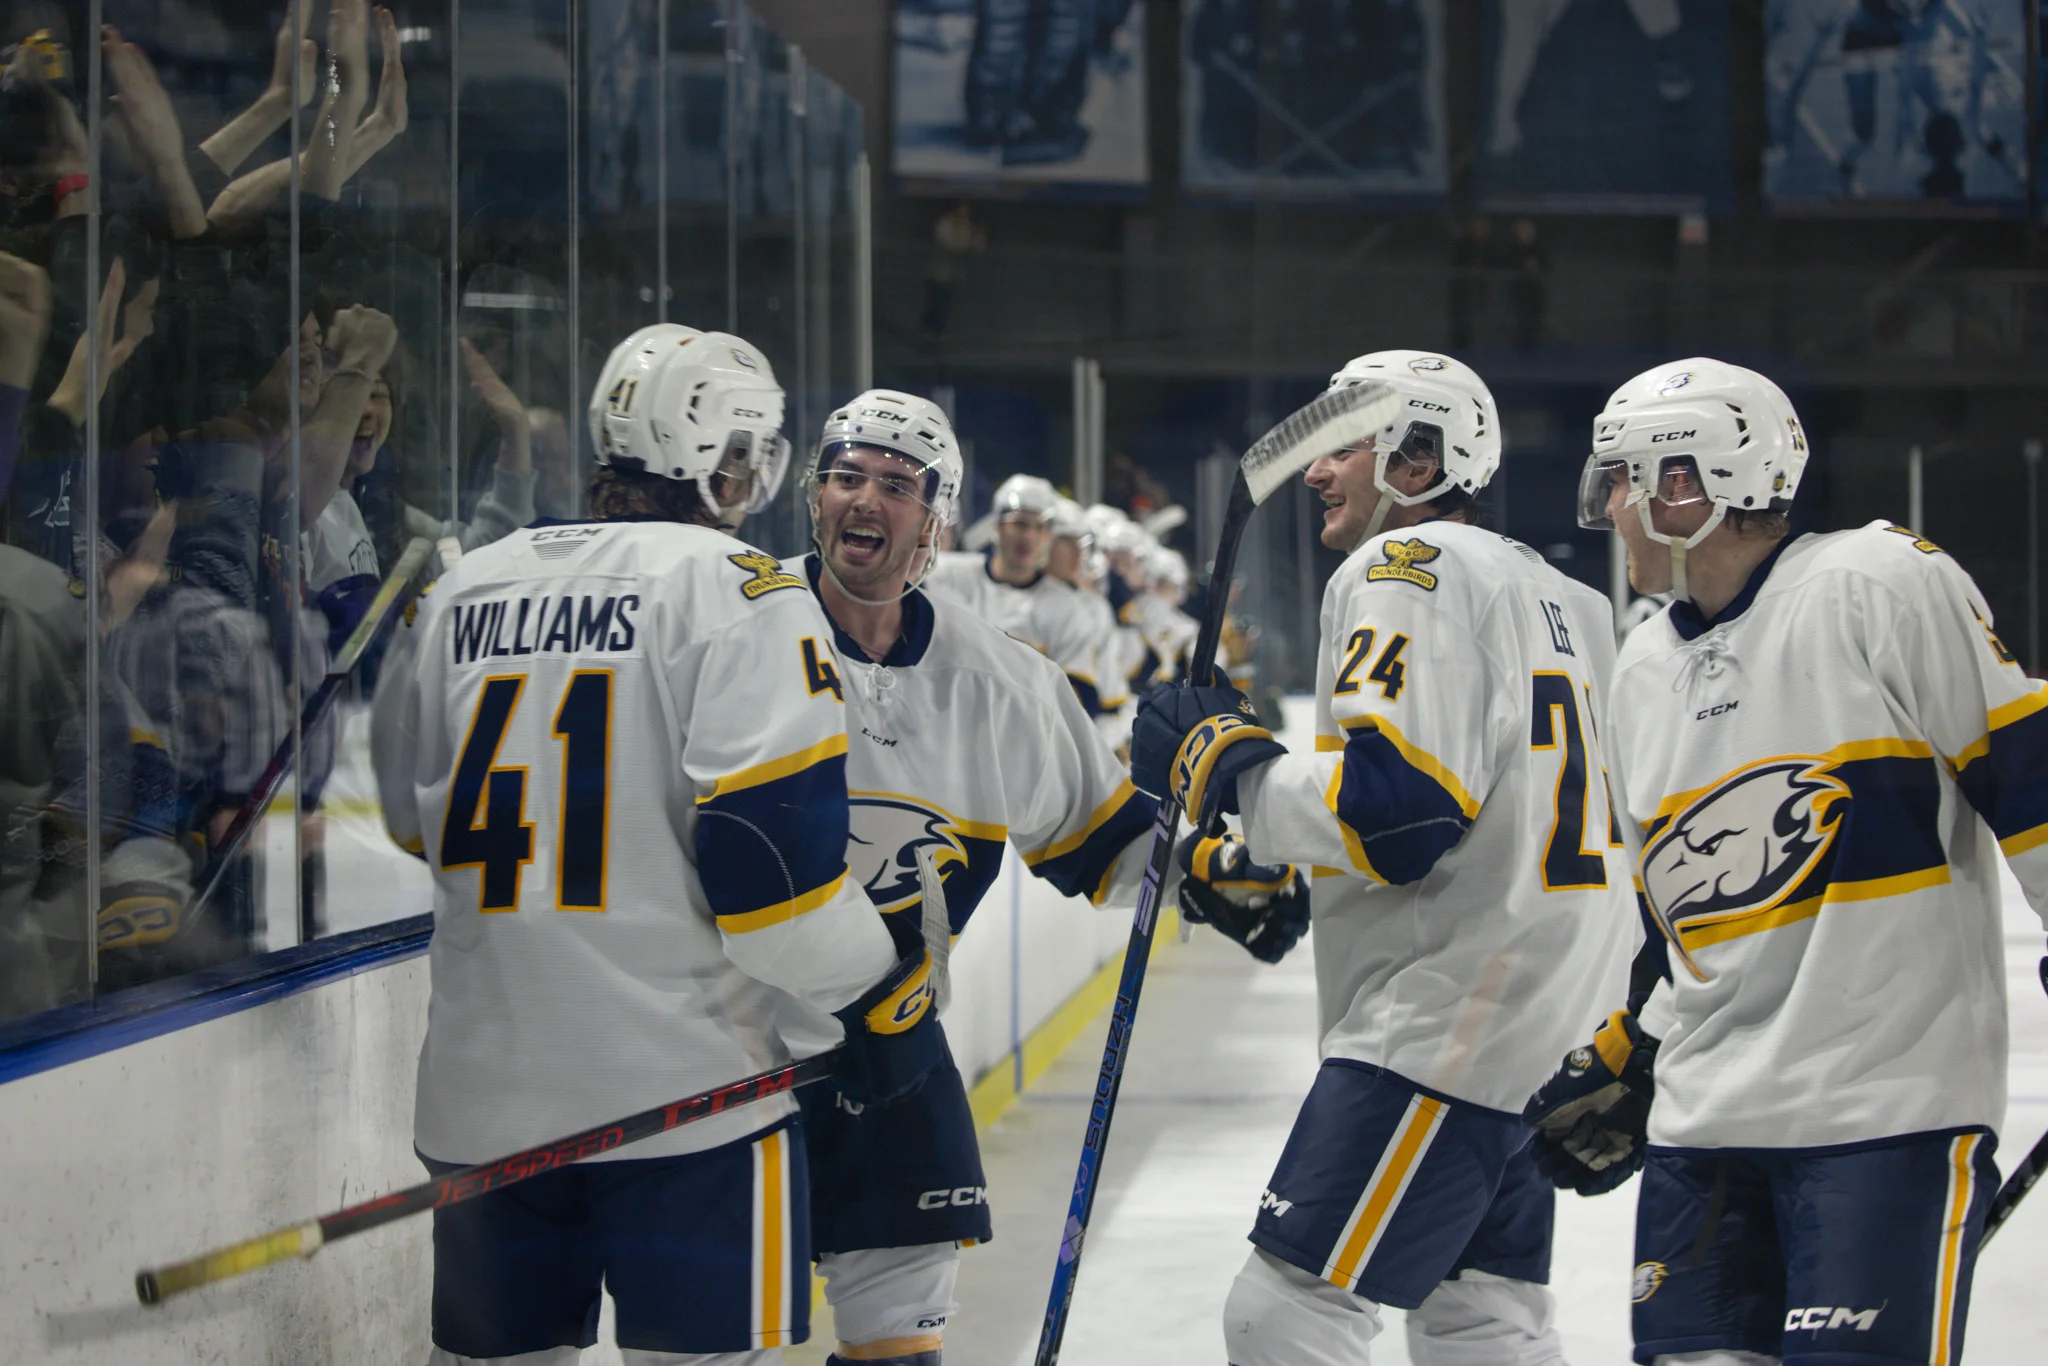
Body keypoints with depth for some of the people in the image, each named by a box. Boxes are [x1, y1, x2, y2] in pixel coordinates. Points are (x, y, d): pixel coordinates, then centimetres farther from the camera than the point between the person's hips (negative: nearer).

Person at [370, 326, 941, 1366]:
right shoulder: (731, 587, -7)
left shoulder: (462, 592, 11)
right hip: (679, 1082, -5)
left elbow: (413, 817, 22)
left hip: (480, 1086, 6)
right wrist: (877, 996, -4)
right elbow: (770, 829, -15)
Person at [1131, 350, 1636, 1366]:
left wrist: (1228, 769, -10)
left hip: (1449, 1015, -10)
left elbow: (1397, 803, -22)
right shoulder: (1555, 594, 20)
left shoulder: (1409, 566, -10)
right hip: (1547, 1026, 10)